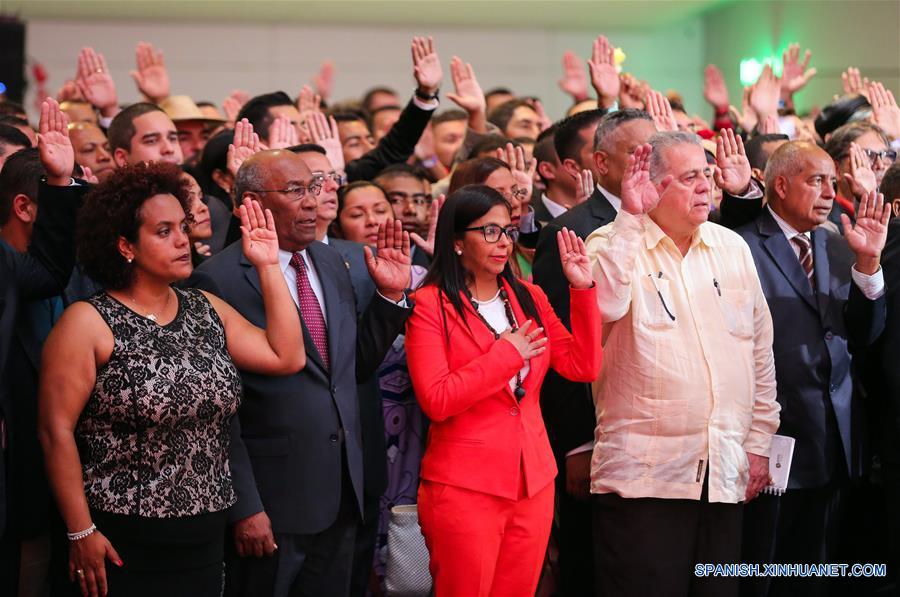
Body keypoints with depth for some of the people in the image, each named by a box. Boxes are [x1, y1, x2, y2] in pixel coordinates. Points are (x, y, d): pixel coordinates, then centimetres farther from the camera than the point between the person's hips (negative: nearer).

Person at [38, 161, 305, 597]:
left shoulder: (207, 311, 9)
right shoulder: (88, 323, -9)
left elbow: (287, 357, 0)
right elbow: (57, 430, -11)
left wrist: (268, 267, -2)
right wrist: (81, 532, -13)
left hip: (206, 540, 5)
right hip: (121, 546, -5)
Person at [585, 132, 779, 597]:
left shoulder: (732, 248, 12)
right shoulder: (616, 244, -2)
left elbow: (760, 349, 17)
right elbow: (604, 304, -25)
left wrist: (758, 442, 13)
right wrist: (630, 215, -22)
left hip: (724, 473, 5)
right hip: (643, 475, -5)